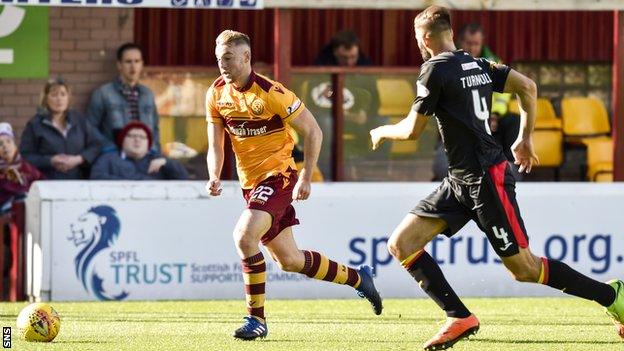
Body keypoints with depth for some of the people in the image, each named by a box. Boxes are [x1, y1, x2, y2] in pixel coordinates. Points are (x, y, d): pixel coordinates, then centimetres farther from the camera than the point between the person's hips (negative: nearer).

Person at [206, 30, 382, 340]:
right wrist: (214, 178, -15)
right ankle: (357, 278, 34)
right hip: (250, 182, 7)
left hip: (278, 176, -7)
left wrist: (305, 178, -16)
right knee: (289, 261, 13)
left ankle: (257, 319, -18)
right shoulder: (216, 95, 0)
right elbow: (216, 146, 5)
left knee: (244, 235, -28)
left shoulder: (271, 93, -19)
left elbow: (313, 131, -12)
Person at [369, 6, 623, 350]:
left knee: (524, 268, -4)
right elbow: (527, 86, 9)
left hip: (486, 178, -9)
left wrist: (382, 131, 12)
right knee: (401, 244, 2)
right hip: (460, 180, 9)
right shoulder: (478, 65, 11)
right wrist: (525, 139, 18)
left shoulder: (436, 70, -13)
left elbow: (413, 129, -9)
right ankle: (460, 318, -1)